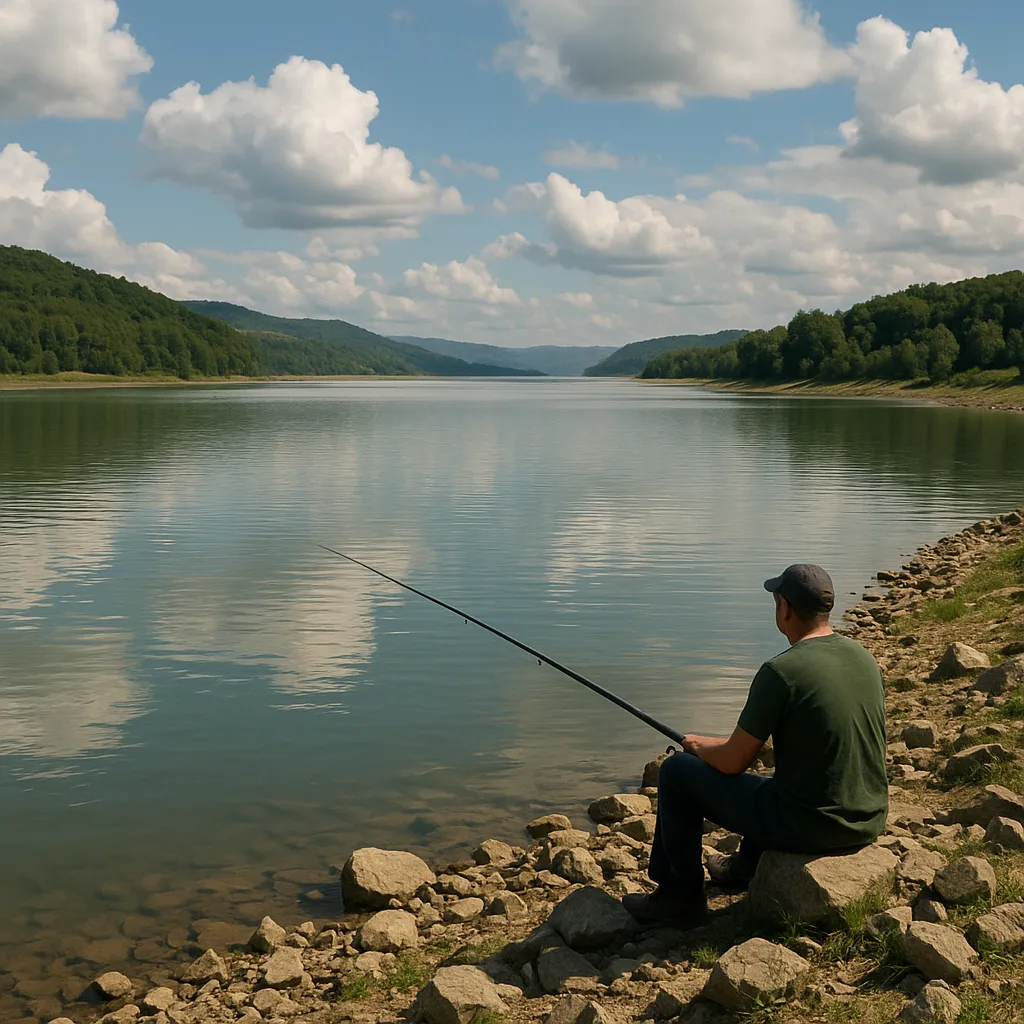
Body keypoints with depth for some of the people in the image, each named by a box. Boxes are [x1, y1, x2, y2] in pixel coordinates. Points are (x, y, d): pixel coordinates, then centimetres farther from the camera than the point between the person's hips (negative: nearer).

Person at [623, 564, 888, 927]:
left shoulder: (781, 671, -19)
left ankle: (681, 895, 18)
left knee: (677, 771, 6)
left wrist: (699, 745, 10)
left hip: (808, 826, -7)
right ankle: (747, 866, 47)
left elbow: (732, 763, -13)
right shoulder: (864, 658, 4)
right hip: (870, 823, 8)